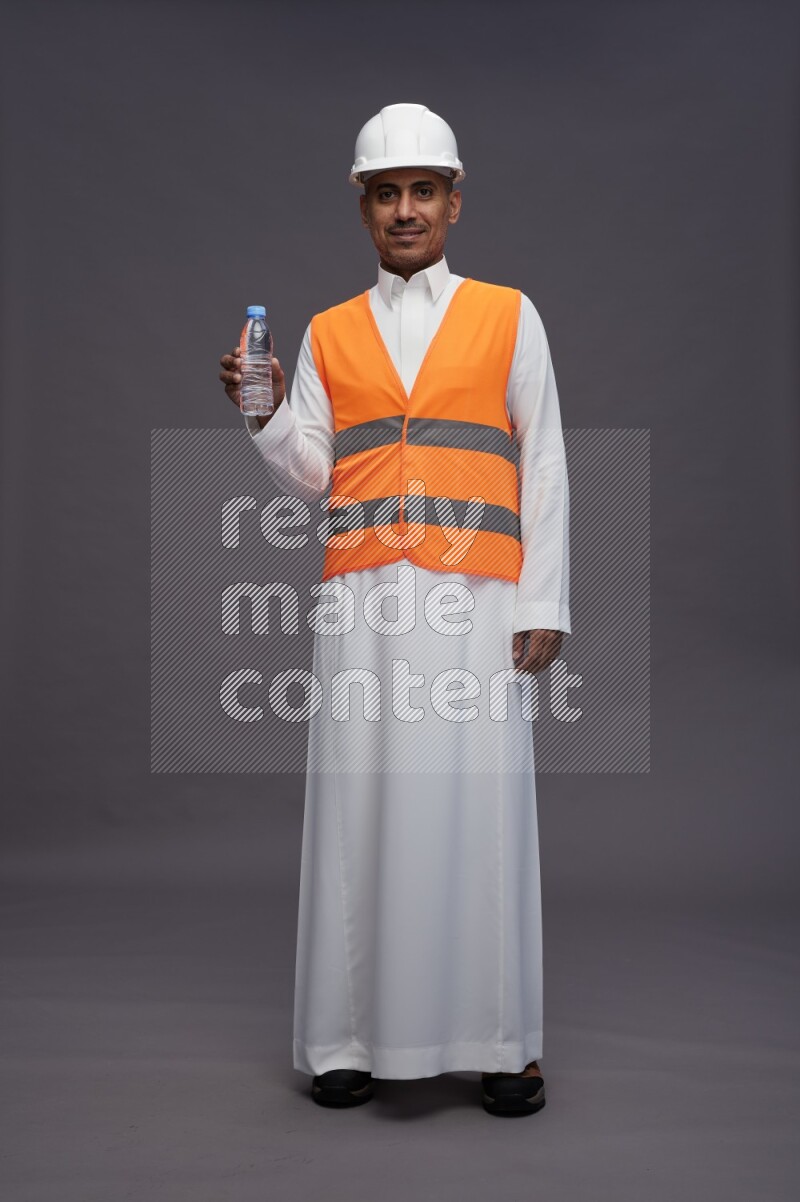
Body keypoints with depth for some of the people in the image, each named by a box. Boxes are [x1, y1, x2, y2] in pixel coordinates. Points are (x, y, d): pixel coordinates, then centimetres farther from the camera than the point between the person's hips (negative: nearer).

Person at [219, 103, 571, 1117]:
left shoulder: (508, 317, 10)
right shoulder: (328, 334, 16)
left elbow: (543, 467, 6)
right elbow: (311, 470, 13)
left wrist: (543, 604, -1)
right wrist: (264, 417, -7)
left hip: (476, 595, -1)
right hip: (364, 596, 2)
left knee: (479, 805, -2)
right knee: (360, 804, 0)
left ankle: (500, 1042, 9)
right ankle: (352, 1036, 10)